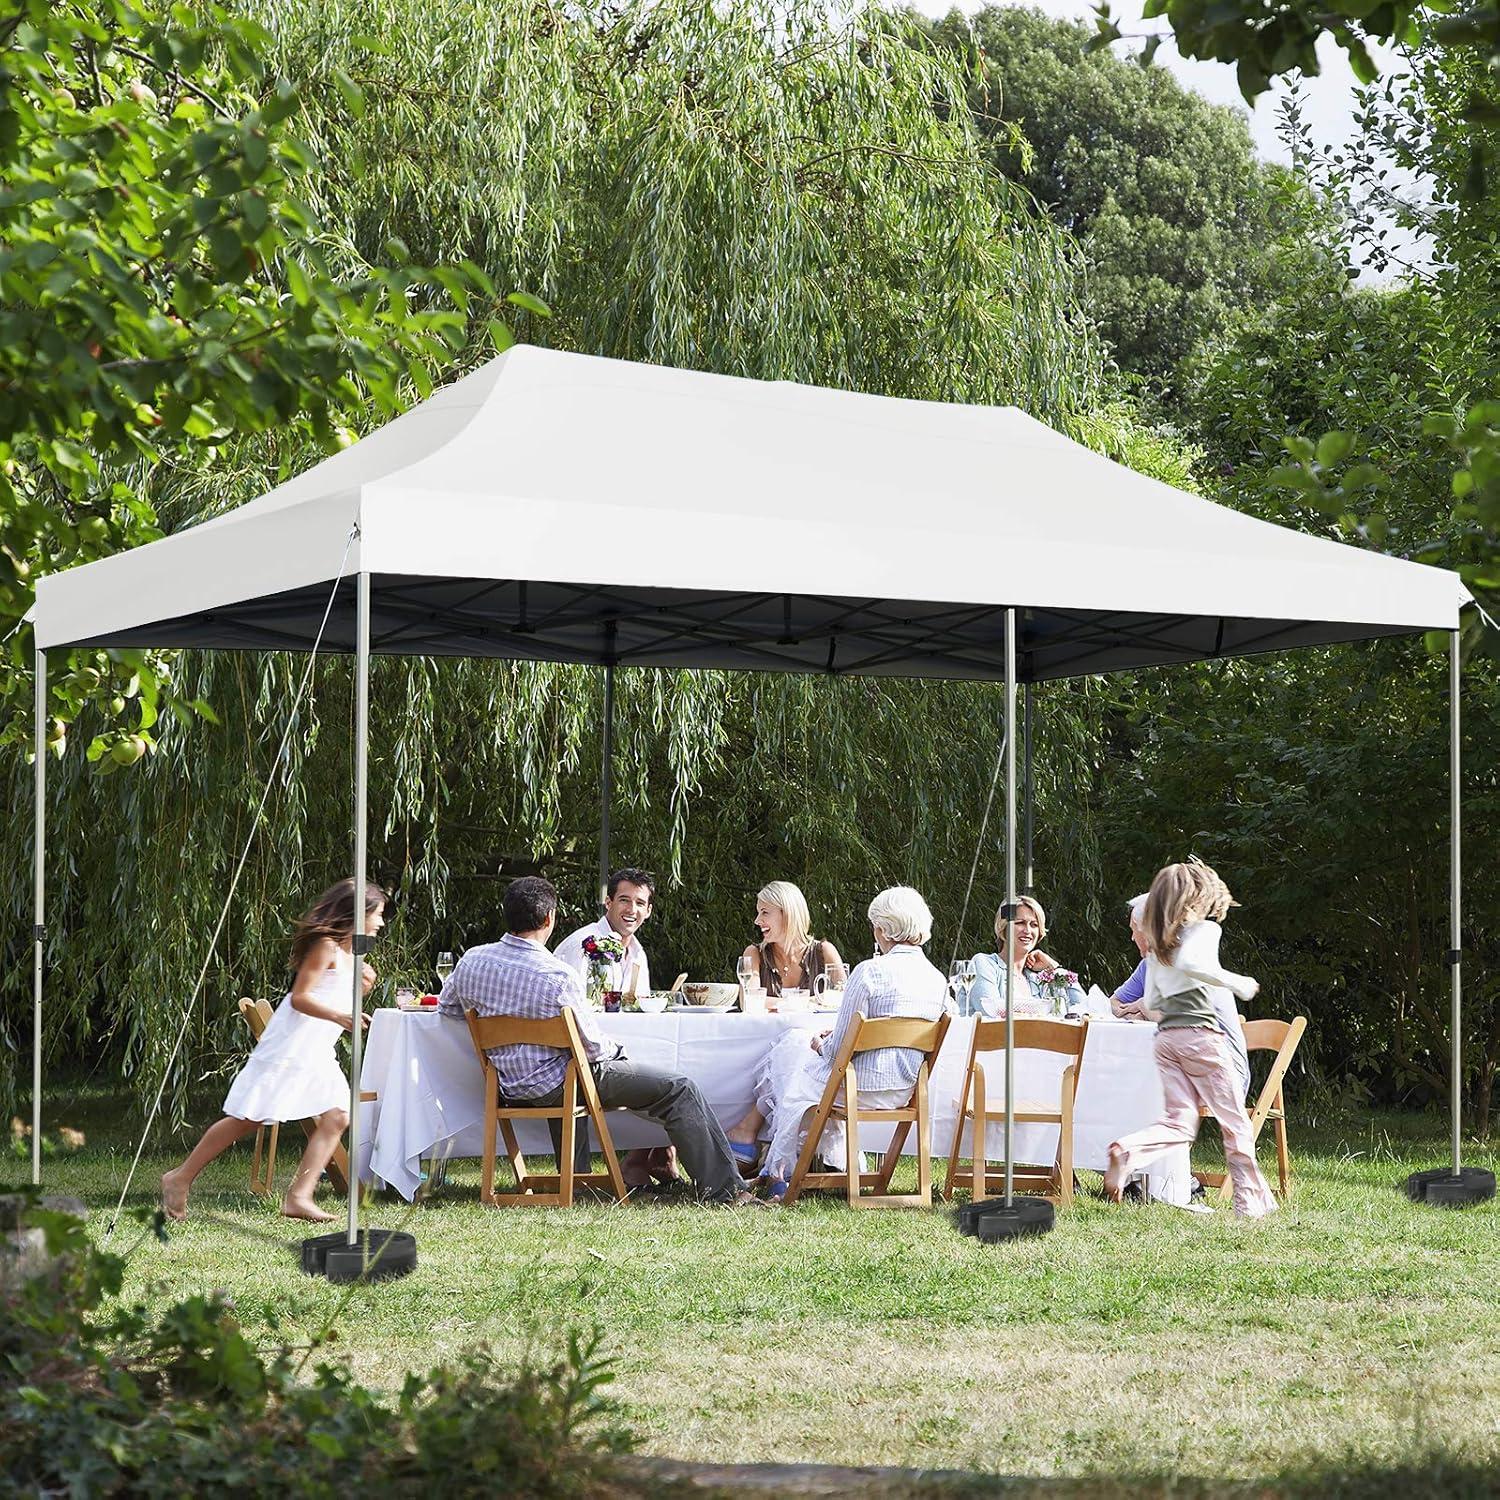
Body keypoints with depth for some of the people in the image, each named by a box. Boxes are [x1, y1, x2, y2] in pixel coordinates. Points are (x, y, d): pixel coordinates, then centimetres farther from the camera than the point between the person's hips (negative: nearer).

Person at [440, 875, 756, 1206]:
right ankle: (723, 1189, -3)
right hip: (554, 1085, -7)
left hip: (510, 1086, 7)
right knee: (680, 1090, -2)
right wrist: (617, 1050, 6)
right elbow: (591, 1046, -16)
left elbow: (447, 1006, 14)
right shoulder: (559, 976, -24)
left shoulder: (472, 961, -6)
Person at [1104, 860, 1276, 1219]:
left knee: (1179, 1124, 1)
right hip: (1200, 1033, -6)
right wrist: (1235, 983, -14)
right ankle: (1252, 1201, 9)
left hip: (1166, 1038, 6)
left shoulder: (1156, 945, 20)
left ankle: (1126, 1150, -26)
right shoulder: (1205, 929, -1)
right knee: (1235, 1122, 5)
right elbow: (1189, 963, -22)